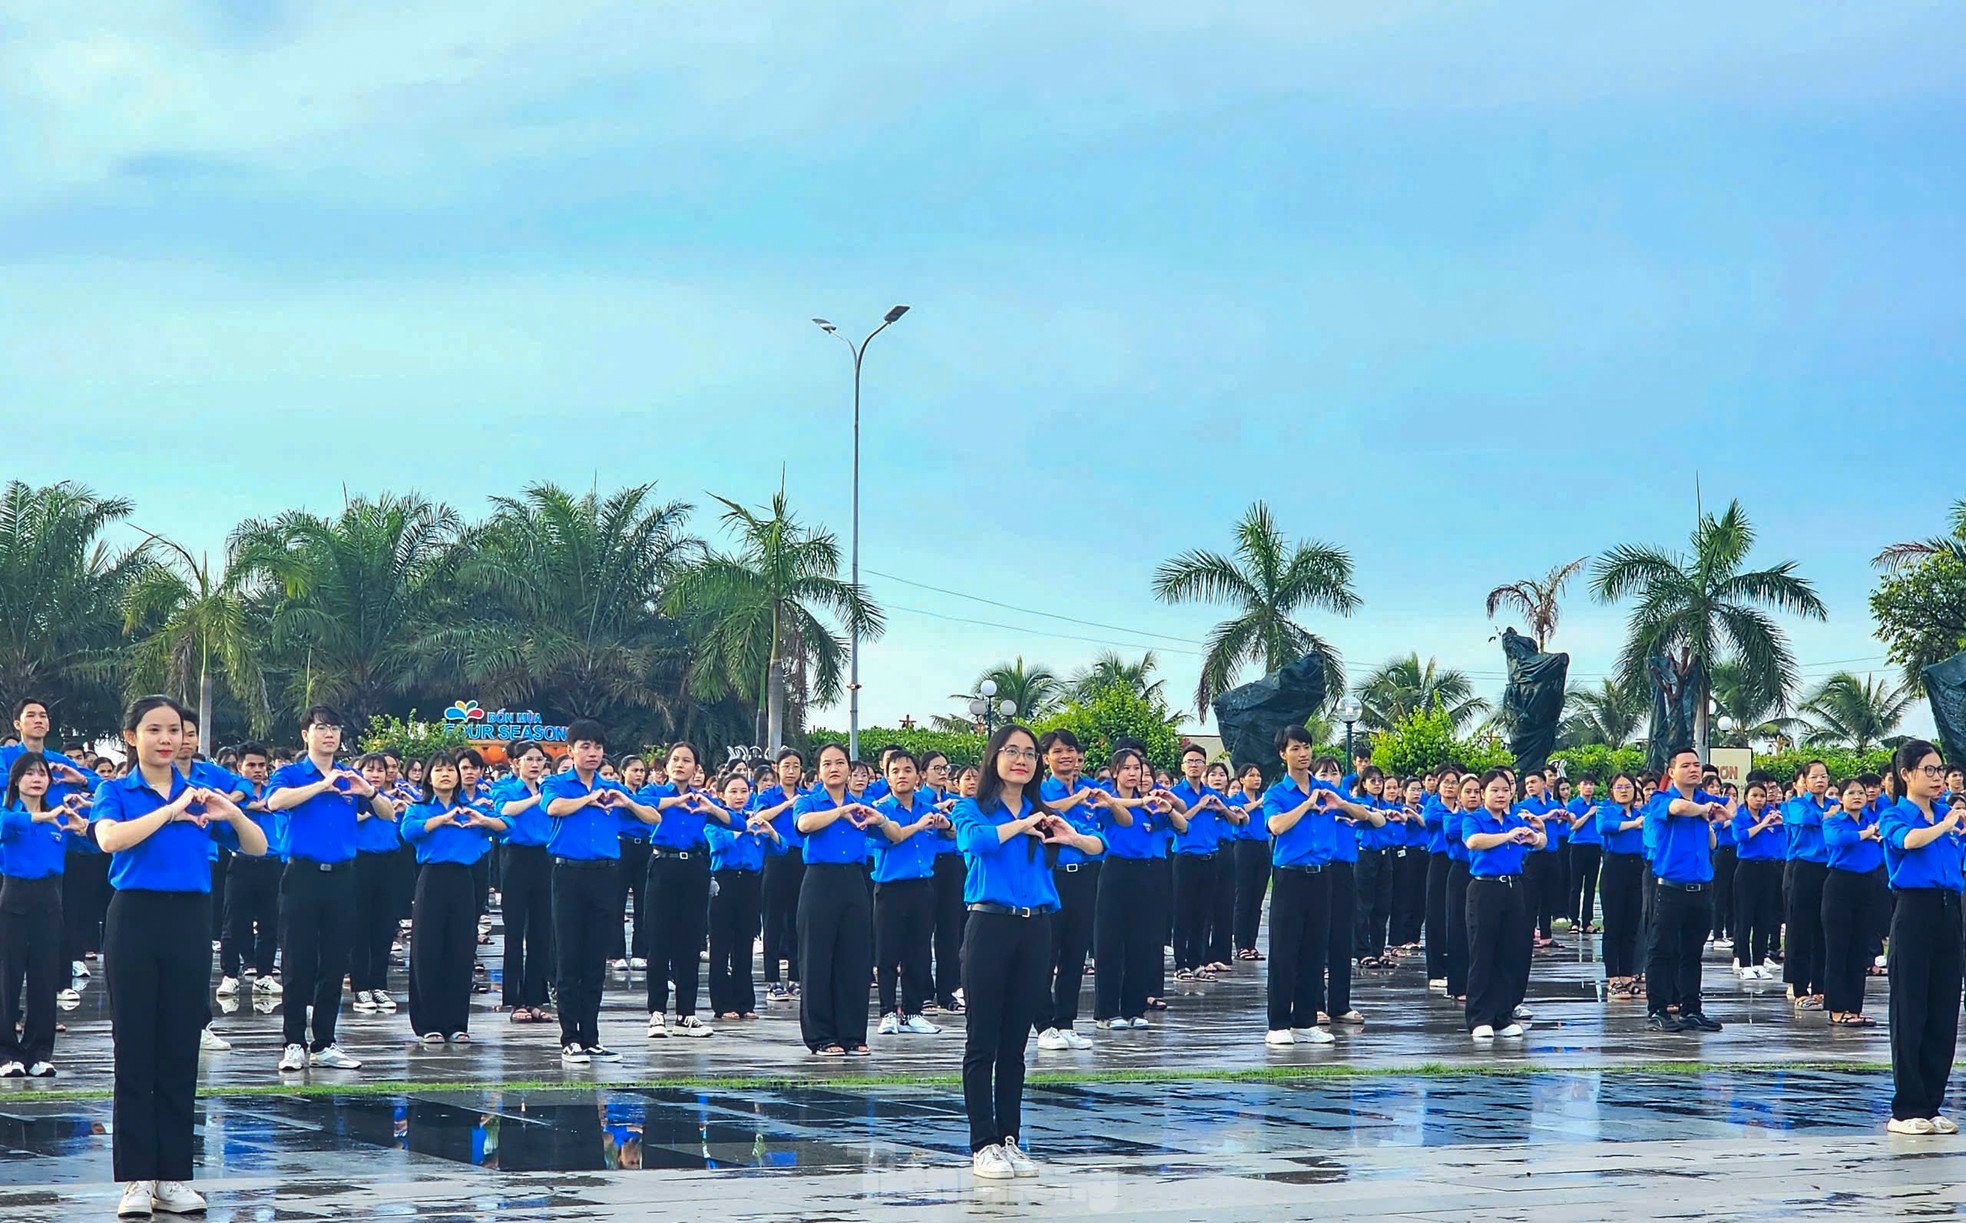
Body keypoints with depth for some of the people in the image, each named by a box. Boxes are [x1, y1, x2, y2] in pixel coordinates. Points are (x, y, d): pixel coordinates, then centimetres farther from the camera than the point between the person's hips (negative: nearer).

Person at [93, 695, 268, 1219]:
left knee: (180, 1053, 5)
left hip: (188, 924, 3)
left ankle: (174, 1176, 11)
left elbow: (257, 847, 7)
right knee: (134, 1052, 0)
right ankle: (136, 1179, 3)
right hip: (135, 920, -3)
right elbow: (110, 838, -21)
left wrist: (233, 814, -12)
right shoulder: (116, 792, 1)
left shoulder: (199, 794, 9)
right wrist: (171, 811, -21)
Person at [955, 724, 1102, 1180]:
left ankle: (1010, 1139, 14)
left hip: (1035, 931, 4)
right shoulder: (973, 809, 2)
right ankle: (983, 1145, 0)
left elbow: (1099, 847, 9)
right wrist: (1021, 825, -11)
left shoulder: (1044, 814, 13)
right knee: (982, 1043, -2)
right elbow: (974, 839, -20)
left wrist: (1072, 838, -11)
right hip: (989, 925, -4)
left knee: (1015, 1044, 9)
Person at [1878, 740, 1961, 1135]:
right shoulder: (1894, 816, -2)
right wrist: (1945, 825, -17)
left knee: (1943, 1015, 6)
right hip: (1914, 913, -5)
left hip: (1949, 916, 5)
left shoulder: (1948, 812, 14)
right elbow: (1909, 839, -24)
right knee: (1910, 1014, -3)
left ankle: (1931, 1105, 13)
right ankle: (1906, 1110, 1)